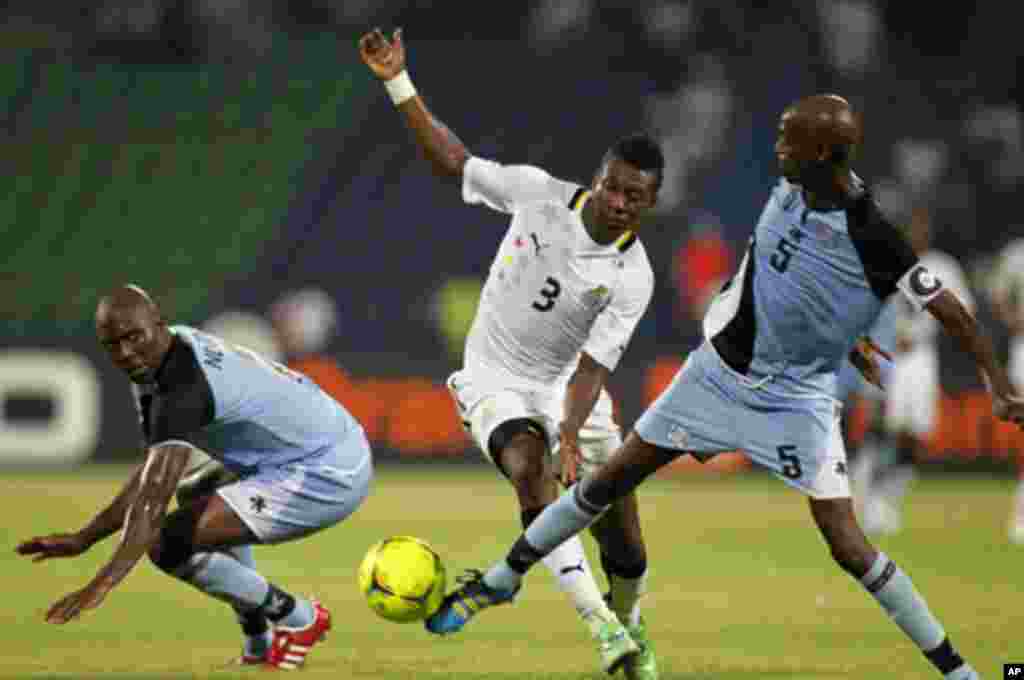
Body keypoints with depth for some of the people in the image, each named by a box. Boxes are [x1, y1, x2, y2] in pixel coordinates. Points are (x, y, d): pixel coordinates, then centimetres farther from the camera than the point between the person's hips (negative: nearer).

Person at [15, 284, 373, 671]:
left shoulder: (181, 387, -23)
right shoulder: (178, 348, 7)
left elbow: (154, 494, -34)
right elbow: (154, 475, 9)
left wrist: (104, 582, -44)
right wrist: (82, 539, 4)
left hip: (326, 478, -11)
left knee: (169, 544, -16)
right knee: (200, 500, 34)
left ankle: (296, 617, 1)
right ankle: (260, 646, 31)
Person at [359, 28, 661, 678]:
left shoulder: (632, 278, -17)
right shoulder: (539, 193, -14)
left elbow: (593, 366, -22)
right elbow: (454, 160, -2)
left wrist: (572, 434, -38)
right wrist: (399, 85, -9)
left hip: (566, 385, 1)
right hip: (495, 378, -1)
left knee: (624, 538, -3)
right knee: (529, 466, -32)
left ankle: (629, 625, 32)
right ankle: (598, 620, -36)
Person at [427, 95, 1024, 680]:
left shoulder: (873, 239, -26)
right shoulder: (793, 184, -10)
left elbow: (949, 310, -21)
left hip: (797, 400, -5)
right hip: (722, 371, 5)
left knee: (848, 547, -12)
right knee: (614, 476, 10)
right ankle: (502, 580, 26)